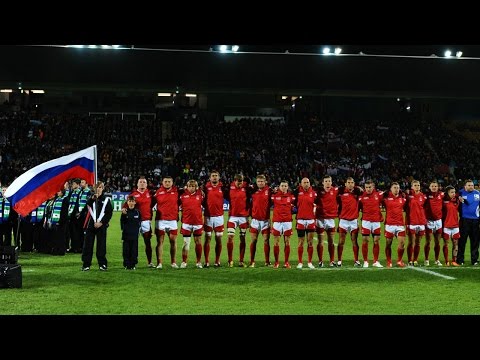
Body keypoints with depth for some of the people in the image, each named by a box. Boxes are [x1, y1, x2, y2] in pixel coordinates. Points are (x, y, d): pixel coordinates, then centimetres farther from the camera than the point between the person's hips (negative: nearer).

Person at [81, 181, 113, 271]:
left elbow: (109, 213, 3)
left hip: (101, 226, -1)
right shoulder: (90, 198, 12)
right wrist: (92, 198, -16)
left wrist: (101, 222, -7)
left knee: (101, 245, -1)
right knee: (88, 245, -1)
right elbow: (85, 209, -6)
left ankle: (102, 264, 6)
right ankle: (86, 264, 3)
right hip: (90, 225, 1)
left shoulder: (106, 200, 8)